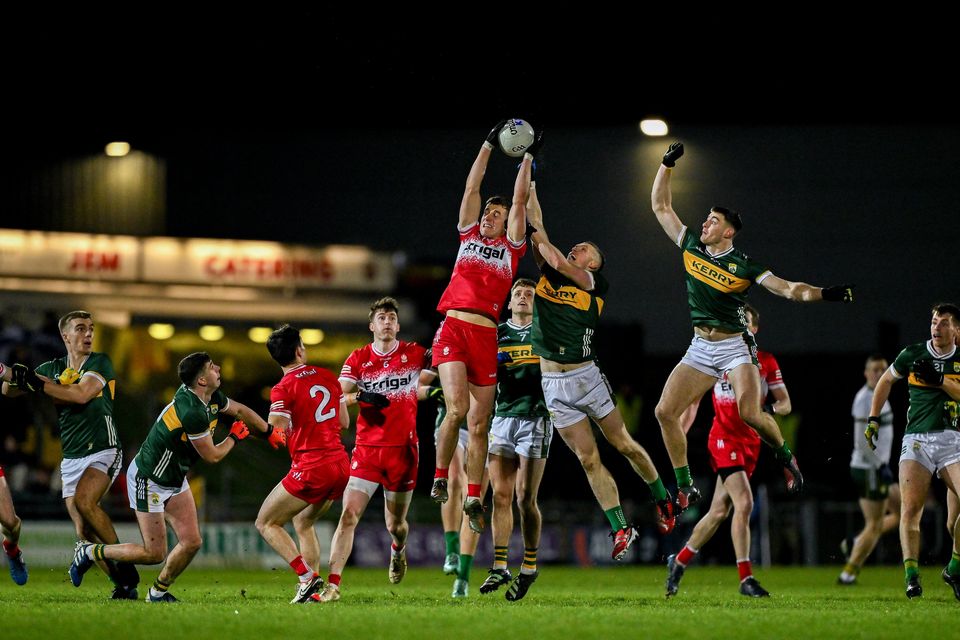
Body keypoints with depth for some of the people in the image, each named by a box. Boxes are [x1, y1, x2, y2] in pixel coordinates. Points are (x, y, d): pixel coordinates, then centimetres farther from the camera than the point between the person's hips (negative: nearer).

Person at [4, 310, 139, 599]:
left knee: (84, 501, -30)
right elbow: (8, 390, 12)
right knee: (84, 534, -4)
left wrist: (39, 384, -18)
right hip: (71, 459, 5)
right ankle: (124, 584, 6)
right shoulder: (53, 368, 11)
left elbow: (82, 394, -20)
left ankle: (123, 563, -16)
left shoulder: (100, 363, -3)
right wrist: (13, 375, -11)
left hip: (103, 451, -5)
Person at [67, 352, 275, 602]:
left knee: (191, 543, 2)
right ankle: (91, 552, 11)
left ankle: (159, 591, 20)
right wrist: (235, 437, -2)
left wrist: (270, 432, 25)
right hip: (148, 480, -9)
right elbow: (212, 456, -19)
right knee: (154, 553, -5)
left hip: (175, 479, 9)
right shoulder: (193, 412, -32)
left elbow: (240, 410, 18)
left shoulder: (212, 398, -4)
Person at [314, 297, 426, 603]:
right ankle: (333, 584, -15)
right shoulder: (358, 359, 2)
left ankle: (398, 550, 48)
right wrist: (360, 397, -24)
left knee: (395, 524, 11)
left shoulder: (414, 354, 2)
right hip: (367, 449, 0)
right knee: (348, 515, -14)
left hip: (403, 449, 0)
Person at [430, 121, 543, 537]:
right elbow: (472, 187, 18)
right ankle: (440, 476, -4)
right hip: (453, 328, -1)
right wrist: (488, 145, 19)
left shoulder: (511, 248, 15)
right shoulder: (469, 235, 17)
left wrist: (528, 158, 16)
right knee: (457, 408, -20)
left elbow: (520, 199, 12)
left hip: (486, 335, 1)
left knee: (479, 424, 1)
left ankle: (473, 498, 8)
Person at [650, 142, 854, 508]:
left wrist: (823, 294, -28)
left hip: (734, 347, -5)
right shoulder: (691, 247, 5)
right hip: (699, 350, 5)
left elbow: (788, 289, -11)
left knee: (750, 414, -23)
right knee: (665, 412, -9)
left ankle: (786, 457, 7)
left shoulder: (743, 265, -7)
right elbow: (661, 207, 12)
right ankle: (685, 489, 0)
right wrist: (667, 164, 4)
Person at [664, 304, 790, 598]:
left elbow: (785, 403, 6)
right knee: (744, 503, -20)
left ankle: (679, 562, 28)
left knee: (719, 511, 10)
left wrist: (770, 409, -18)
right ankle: (746, 579, -19)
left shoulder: (767, 362, 6)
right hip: (724, 439, -4)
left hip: (751, 441, 4)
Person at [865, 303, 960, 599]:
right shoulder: (912, 354, 7)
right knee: (910, 507, -16)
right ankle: (911, 576, -17)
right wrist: (873, 419, 16)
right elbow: (885, 381, 22)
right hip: (916, 439, 0)